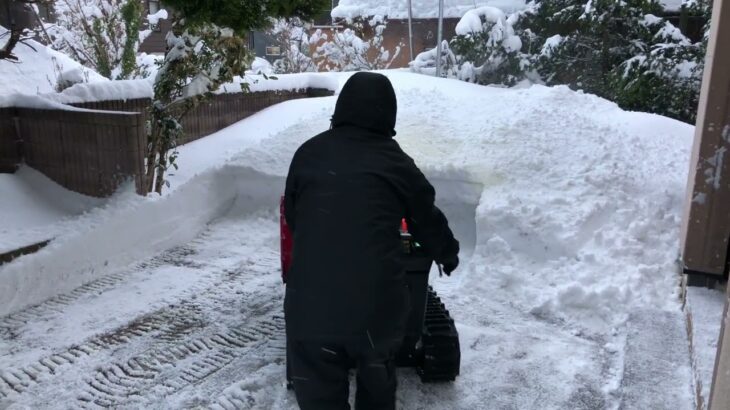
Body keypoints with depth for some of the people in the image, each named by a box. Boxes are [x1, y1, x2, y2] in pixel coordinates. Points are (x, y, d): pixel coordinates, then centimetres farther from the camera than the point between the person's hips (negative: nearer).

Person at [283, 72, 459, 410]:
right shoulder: (396, 163, 4)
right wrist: (448, 255, 36)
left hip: (311, 303, 0)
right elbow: (428, 220, 16)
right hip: (376, 302, 0)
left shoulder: (308, 153, 7)